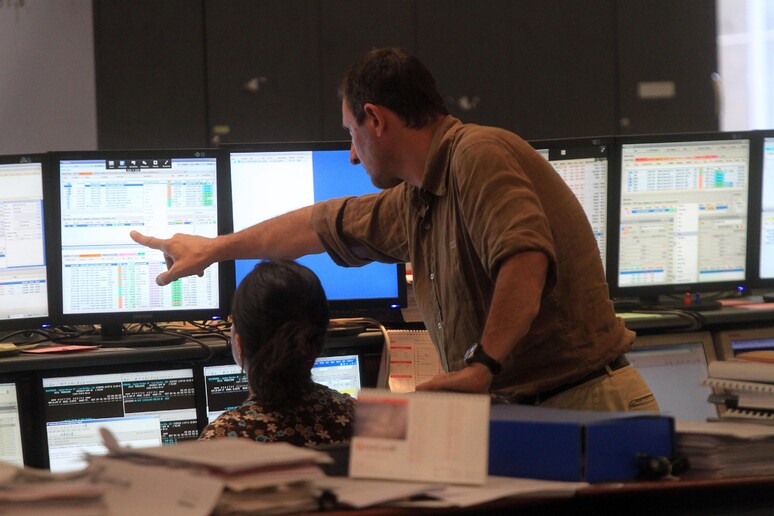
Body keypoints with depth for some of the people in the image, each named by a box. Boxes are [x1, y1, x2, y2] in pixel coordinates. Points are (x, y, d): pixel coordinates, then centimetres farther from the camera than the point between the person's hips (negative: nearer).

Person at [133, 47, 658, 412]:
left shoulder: (480, 154, -14)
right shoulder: (412, 204, 18)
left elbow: (526, 257, -29)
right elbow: (324, 226, 33)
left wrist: (482, 365, -34)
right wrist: (215, 248, 45)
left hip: (585, 406, -9)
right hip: (520, 410, 9)